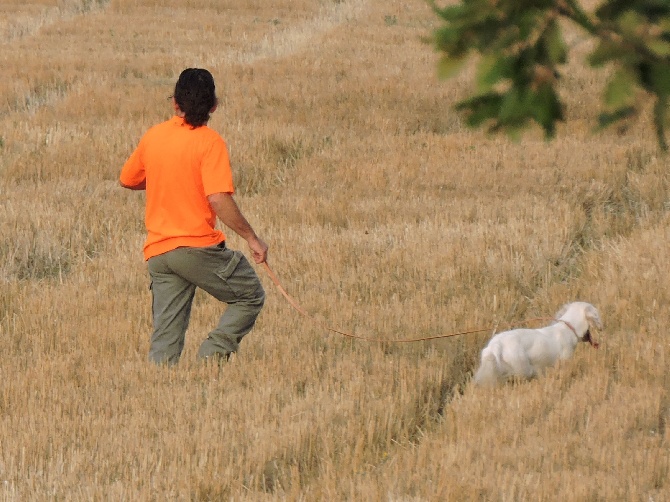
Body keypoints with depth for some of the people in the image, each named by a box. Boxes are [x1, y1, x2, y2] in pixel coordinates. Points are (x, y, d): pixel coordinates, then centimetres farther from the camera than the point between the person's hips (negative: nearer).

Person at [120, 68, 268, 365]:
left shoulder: (153, 137, 7)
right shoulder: (209, 142, -9)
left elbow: (127, 181, 21)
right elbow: (218, 199, -19)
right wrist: (252, 239, -12)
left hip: (157, 251, 5)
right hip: (198, 246, -5)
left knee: (166, 337, 7)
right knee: (251, 296, 11)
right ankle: (212, 355, -5)